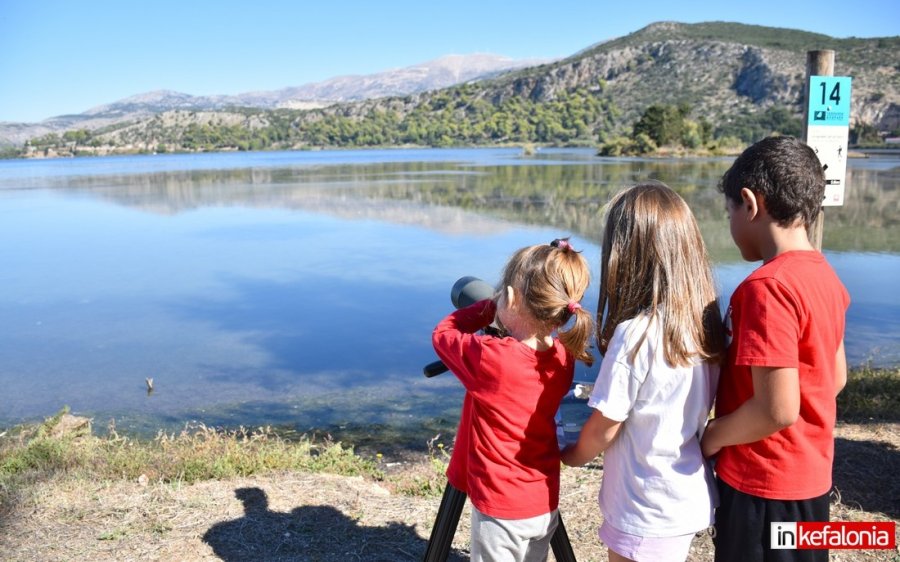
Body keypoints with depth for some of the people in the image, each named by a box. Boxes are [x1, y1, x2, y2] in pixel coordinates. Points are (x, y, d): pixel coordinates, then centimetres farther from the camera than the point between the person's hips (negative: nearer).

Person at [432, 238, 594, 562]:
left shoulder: (490, 358, -25)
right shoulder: (562, 359, -7)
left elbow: (443, 333, -7)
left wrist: (489, 307, 2)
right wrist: (502, 315, 6)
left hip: (502, 510, -6)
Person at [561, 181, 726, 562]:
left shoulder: (635, 334, -26)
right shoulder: (704, 322, -5)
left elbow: (604, 427, -17)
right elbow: (690, 407, 6)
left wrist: (573, 455, 3)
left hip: (647, 513, -7)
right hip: (690, 501, 7)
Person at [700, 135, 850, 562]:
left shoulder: (767, 287, -25)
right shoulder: (823, 275, 2)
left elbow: (777, 410, -28)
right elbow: (834, 378, 11)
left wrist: (710, 437, -11)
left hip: (764, 485, -8)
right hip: (809, 476, 8)